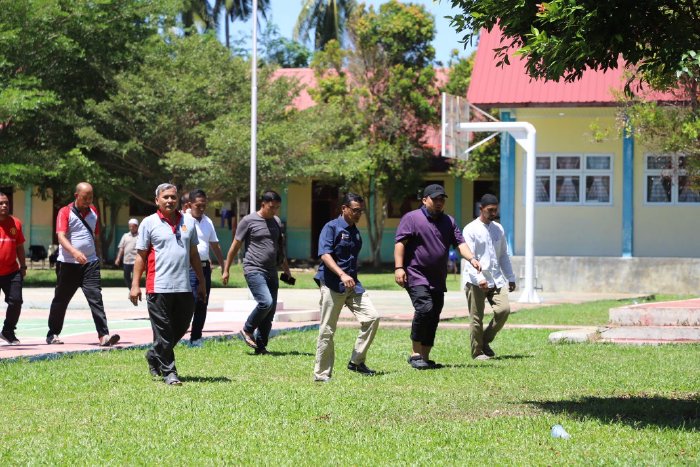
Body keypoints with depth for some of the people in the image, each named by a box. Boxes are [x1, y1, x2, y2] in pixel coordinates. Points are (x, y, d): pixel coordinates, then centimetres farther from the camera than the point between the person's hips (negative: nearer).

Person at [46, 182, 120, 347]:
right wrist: (75, 252, -34)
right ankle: (53, 334, 23)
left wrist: (99, 258, 18)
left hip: (90, 263, 3)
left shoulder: (93, 212, 12)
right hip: (68, 264, -3)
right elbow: (61, 236, -18)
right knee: (61, 300, 8)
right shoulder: (65, 212, -5)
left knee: (96, 298, -10)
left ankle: (104, 336, -19)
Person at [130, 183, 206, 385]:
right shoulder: (149, 223, 1)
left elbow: (194, 254, 19)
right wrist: (135, 284, -4)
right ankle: (168, 371, 5)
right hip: (159, 287, -4)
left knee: (181, 327, 12)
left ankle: (154, 357, 32)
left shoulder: (188, 222, 12)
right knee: (163, 332, -1)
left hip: (184, 287, 5)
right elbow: (141, 255, 2)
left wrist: (201, 282, 17)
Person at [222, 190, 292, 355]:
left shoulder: (277, 222, 15)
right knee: (266, 302, -23)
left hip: (271, 273, 7)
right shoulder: (248, 221, -4)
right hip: (254, 271, -7)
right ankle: (247, 330, -1)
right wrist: (226, 270, 0)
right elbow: (235, 246, 0)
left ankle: (260, 346, 11)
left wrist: (286, 270, 27)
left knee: (270, 311, 3)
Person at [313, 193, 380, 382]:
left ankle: (356, 361, 4)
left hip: (353, 284, 7)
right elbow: (325, 254, -18)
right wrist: (342, 275, -29)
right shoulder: (332, 227, -7)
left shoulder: (355, 232, 17)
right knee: (327, 330, -2)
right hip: (332, 284, -7)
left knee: (372, 317, -7)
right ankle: (321, 373, 6)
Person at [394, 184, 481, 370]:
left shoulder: (449, 222, 16)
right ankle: (416, 353, -13)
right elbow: (400, 243, -7)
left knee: (434, 317, 6)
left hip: (438, 280, 6)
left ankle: (425, 358, 14)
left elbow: (460, 243, 7)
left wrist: (471, 258, -12)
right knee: (424, 308, -22)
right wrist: (399, 267, -17)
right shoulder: (412, 218, -2)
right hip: (416, 276, -6)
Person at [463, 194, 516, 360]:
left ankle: (486, 341, 10)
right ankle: (477, 351, 12)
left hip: (496, 280, 5)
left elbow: (503, 255, 21)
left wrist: (510, 278, 17)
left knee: (504, 309, -11)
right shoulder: (471, 229, -6)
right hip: (476, 283, -5)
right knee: (476, 318, -1)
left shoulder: (498, 229, 14)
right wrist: (478, 279, -24)